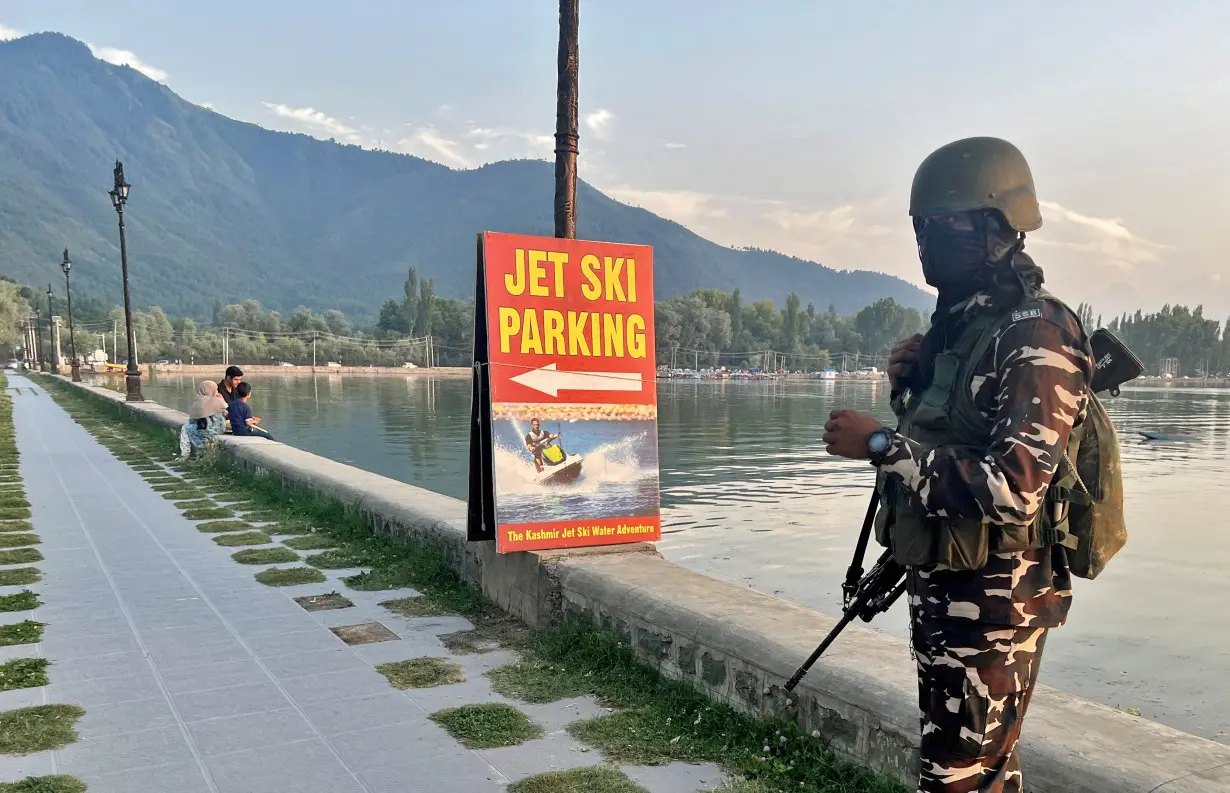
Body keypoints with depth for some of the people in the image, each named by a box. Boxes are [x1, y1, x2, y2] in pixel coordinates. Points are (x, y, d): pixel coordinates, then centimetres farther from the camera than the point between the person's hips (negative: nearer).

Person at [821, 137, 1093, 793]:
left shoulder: (1034, 337, -20)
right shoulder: (958, 324, 9)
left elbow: (1013, 488, -29)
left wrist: (878, 443, -26)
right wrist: (909, 384, -1)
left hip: (994, 600, -9)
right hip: (938, 587, 9)